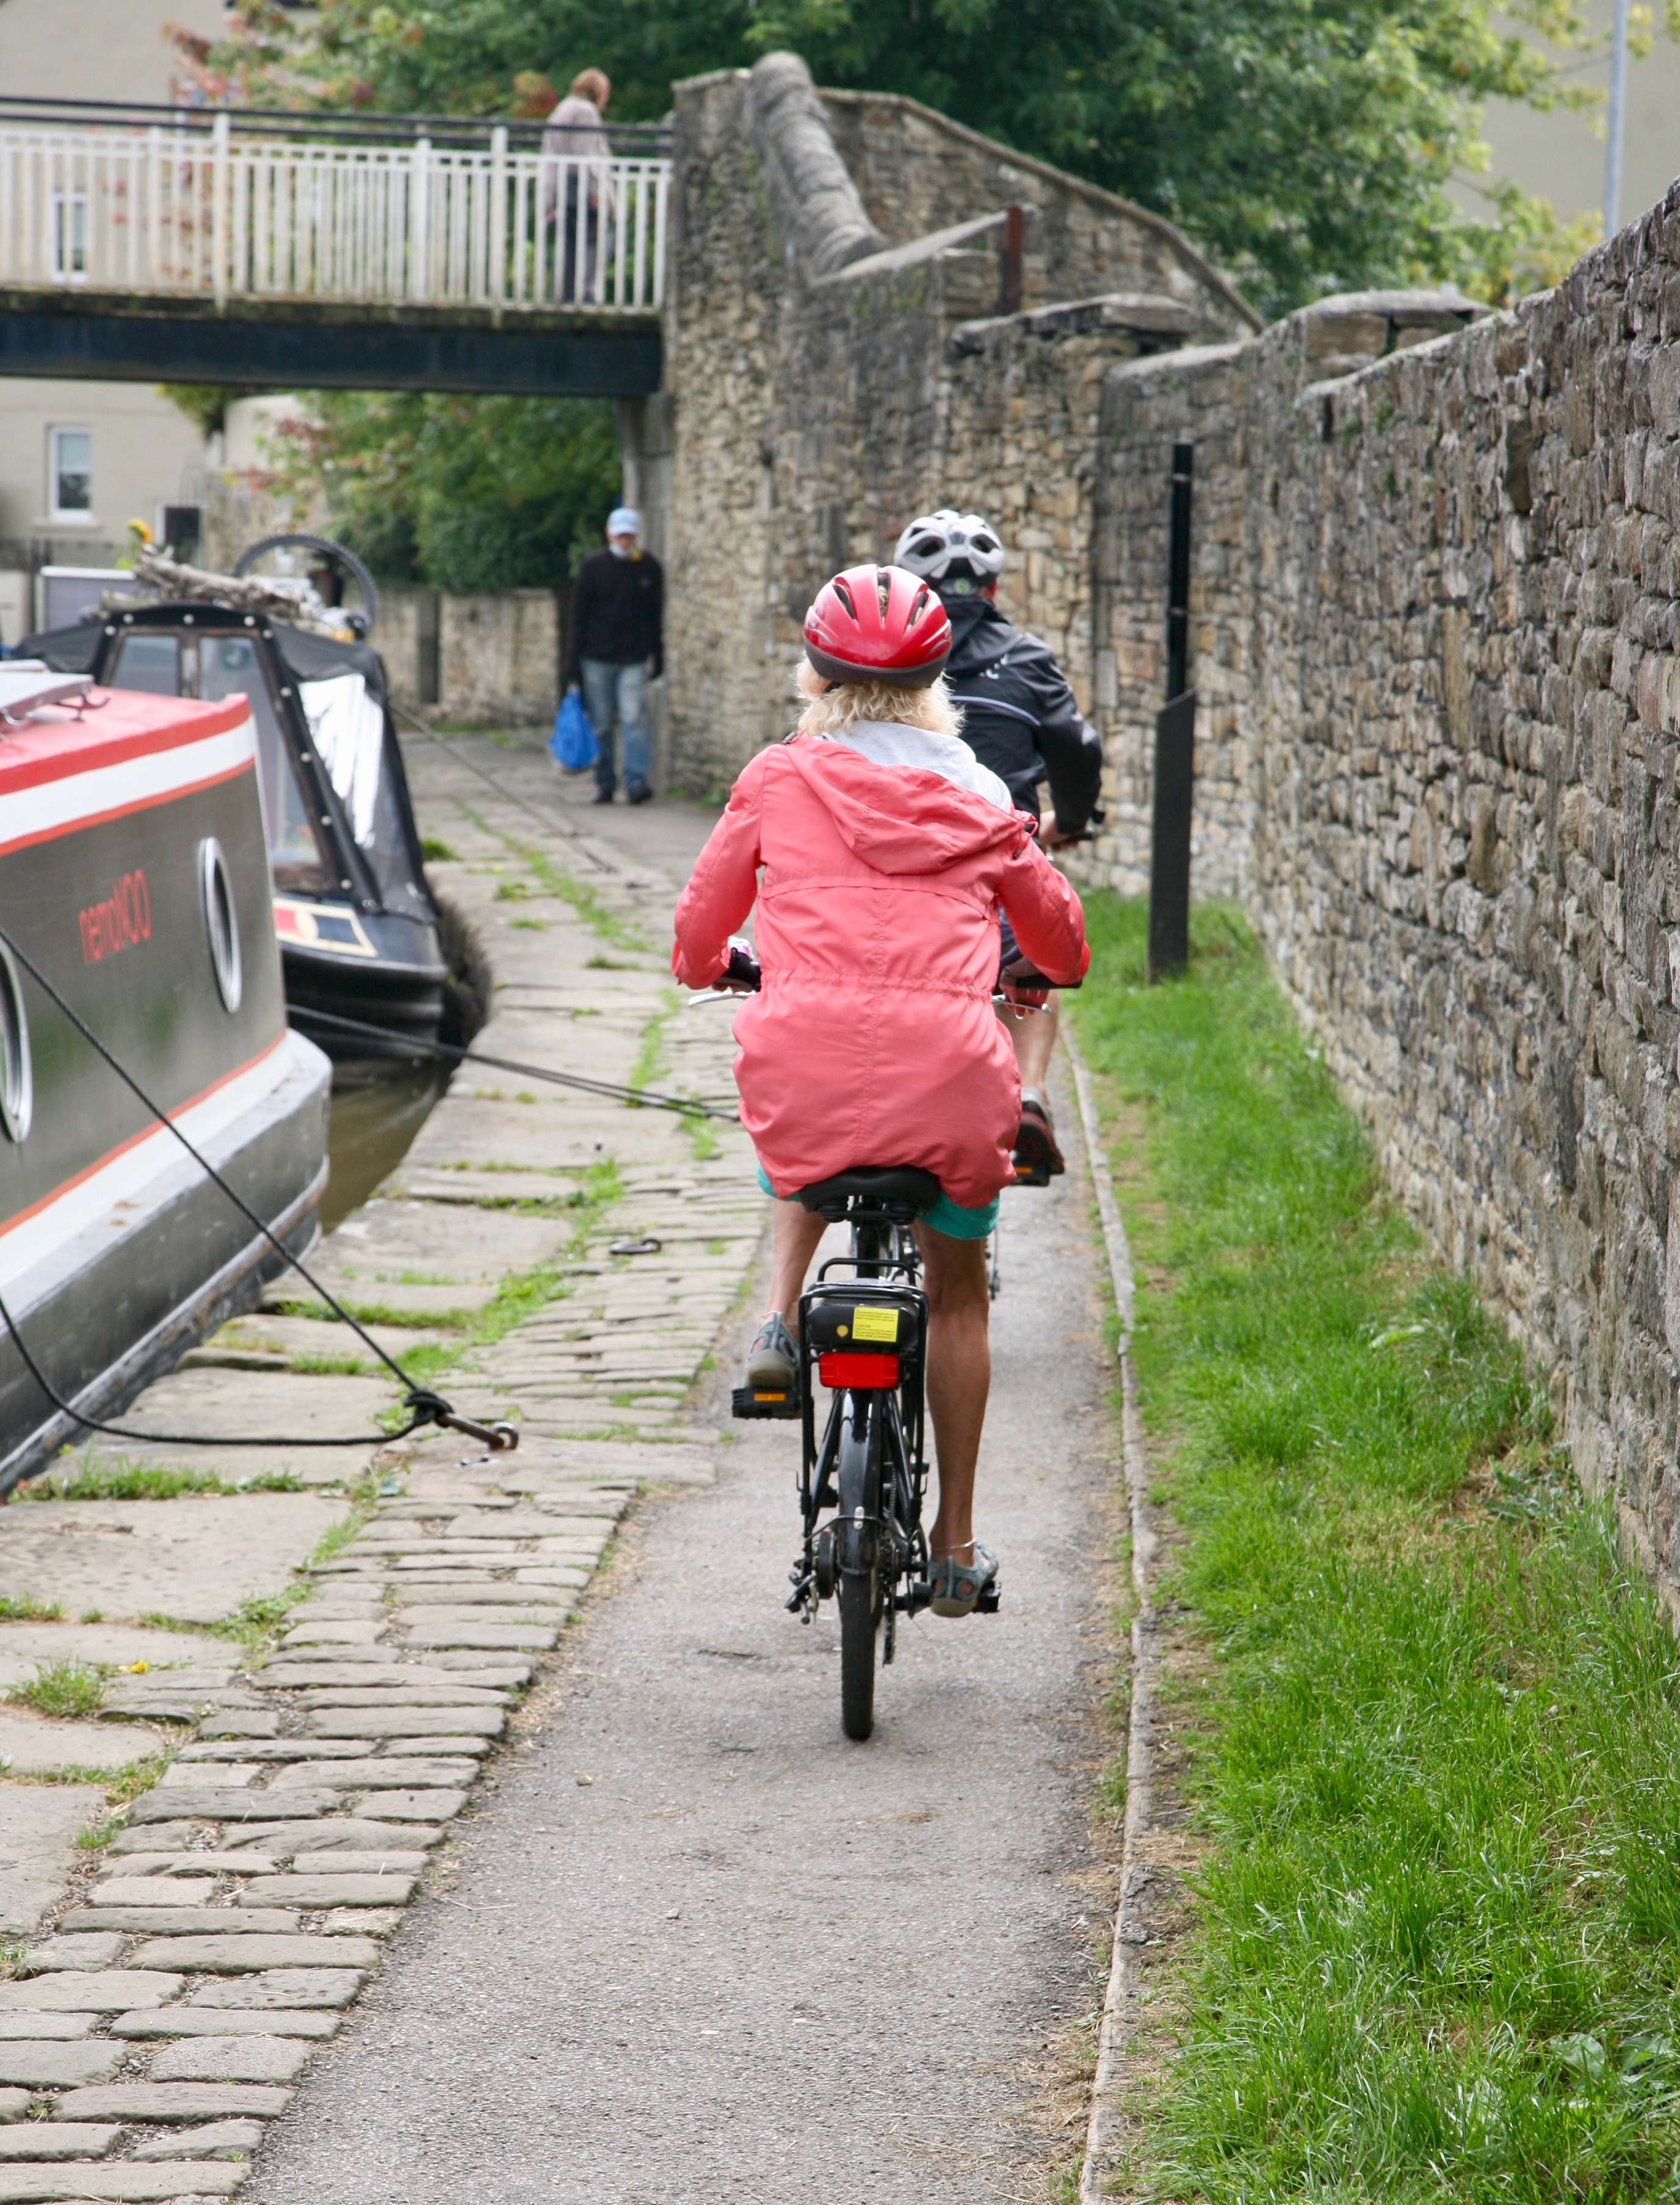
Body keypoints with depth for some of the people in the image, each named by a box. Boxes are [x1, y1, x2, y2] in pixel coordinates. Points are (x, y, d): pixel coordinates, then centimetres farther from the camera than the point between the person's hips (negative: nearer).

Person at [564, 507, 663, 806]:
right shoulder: (593, 567, 1)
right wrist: (573, 665, -2)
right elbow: (578, 616, 2)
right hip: (597, 658, 0)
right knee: (601, 724, 4)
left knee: (634, 720, -11)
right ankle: (605, 784, 11)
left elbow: (656, 616, 13)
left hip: (635, 659, 0)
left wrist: (657, 657, 12)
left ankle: (636, 782, -14)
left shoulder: (649, 568, 5)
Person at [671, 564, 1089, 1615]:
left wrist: (706, 967, 44)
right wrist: (1046, 972, 52)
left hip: (807, 1047, 0)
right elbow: (1061, 937, 28)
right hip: (949, 1058, 0)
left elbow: (701, 930, 20)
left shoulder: (779, 781, 12)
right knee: (958, 1293, 22)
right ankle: (957, 1544, 24)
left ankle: (781, 1318, 17)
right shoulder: (977, 800, 15)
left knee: (800, 1152, 39)